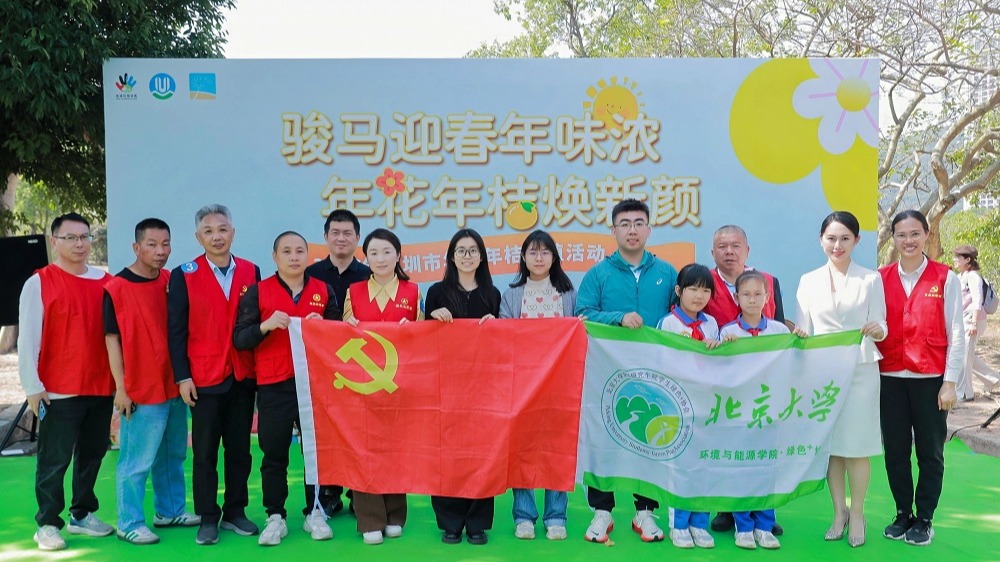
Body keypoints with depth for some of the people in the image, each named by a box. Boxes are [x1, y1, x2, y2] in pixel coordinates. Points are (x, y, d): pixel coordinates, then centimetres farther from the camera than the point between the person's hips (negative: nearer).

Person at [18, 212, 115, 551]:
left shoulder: (106, 282, 8)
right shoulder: (39, 283, -3)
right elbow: (27, 339, -5)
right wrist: (33, 386, -9)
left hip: (101, 387, 4)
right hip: (58, 391, -4)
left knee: (92, 454, 13)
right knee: (54, 460, 2)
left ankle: (82, 515, 27)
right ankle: (47, 524, 13)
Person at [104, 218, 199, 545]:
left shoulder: (172, 282, 6)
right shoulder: (117, 288, -9)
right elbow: (112, 340, -9)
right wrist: (120, 388, -11)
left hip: (174, 386, 6)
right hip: (140, 391, -6)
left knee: (173, 455, 15)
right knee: (137, 460, 0)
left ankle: (170, 511, 29)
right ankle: (129, 523, 12)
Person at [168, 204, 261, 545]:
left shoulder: (251, 272, 6)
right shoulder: (184, 276, -1)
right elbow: (176, 331, -3)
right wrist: (182, 377, -8)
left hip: (243, 377, 3)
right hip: (204, 378, -2)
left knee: (240, 449, 9)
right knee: (204, 452, 5)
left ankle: (235, 513, 21)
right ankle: (207, 518, 15)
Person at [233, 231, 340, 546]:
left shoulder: (324, 290, 9)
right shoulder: (258, 291, 3)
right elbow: (238, 339, -2)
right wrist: (265, 325, -20)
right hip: (273, 386, -1)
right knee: (274, 455, 3)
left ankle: (314, 514, 18)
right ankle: (275, 517, 14)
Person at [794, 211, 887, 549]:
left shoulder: (871, 280, 3)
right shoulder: (809, 281, 8)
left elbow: (880, 326, -2)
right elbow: (802, 329, 7)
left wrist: (877, 330, -24)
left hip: (860, 370, -2)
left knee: (857, 445, 0)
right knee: (830, 444, 6)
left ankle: (857, 514, 13)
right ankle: (839, 512, 19)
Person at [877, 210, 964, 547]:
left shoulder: (946, 279, -2)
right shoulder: (881, 278, 4)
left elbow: (956, 334, -2)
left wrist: (950, 382, -5)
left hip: (930, 378, -2)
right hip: (890, 378, 2)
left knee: (930, 452, 6)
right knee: (895, 450, 8)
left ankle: (924, 519, 19)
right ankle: (903, 514, 24)